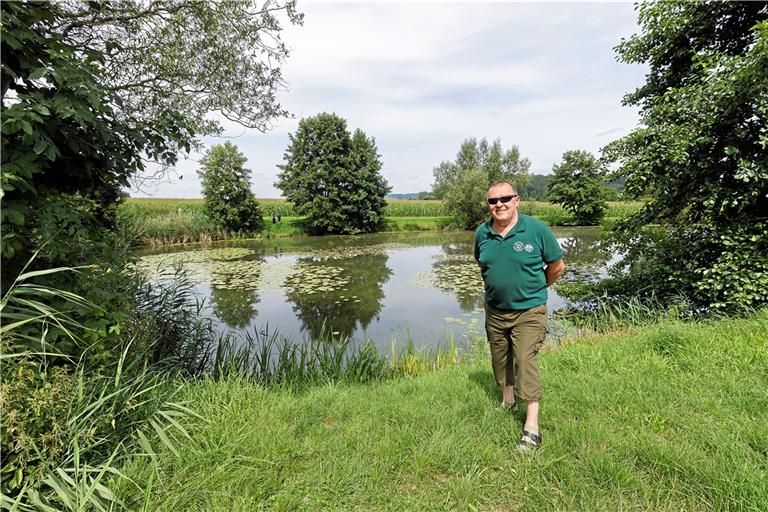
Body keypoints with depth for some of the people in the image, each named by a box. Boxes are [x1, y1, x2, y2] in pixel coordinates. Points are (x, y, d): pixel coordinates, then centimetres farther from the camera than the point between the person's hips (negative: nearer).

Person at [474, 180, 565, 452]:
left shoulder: (536, 229, -13)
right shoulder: (482, 233, -3)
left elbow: (557, 266, -2)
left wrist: (533, 289, 7)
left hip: (528, 311, -4)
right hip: (495, 310, 5)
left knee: (525, 361, -9)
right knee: (500, 359, 18)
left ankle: (532, 427, 1)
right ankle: (507, 401, 42)